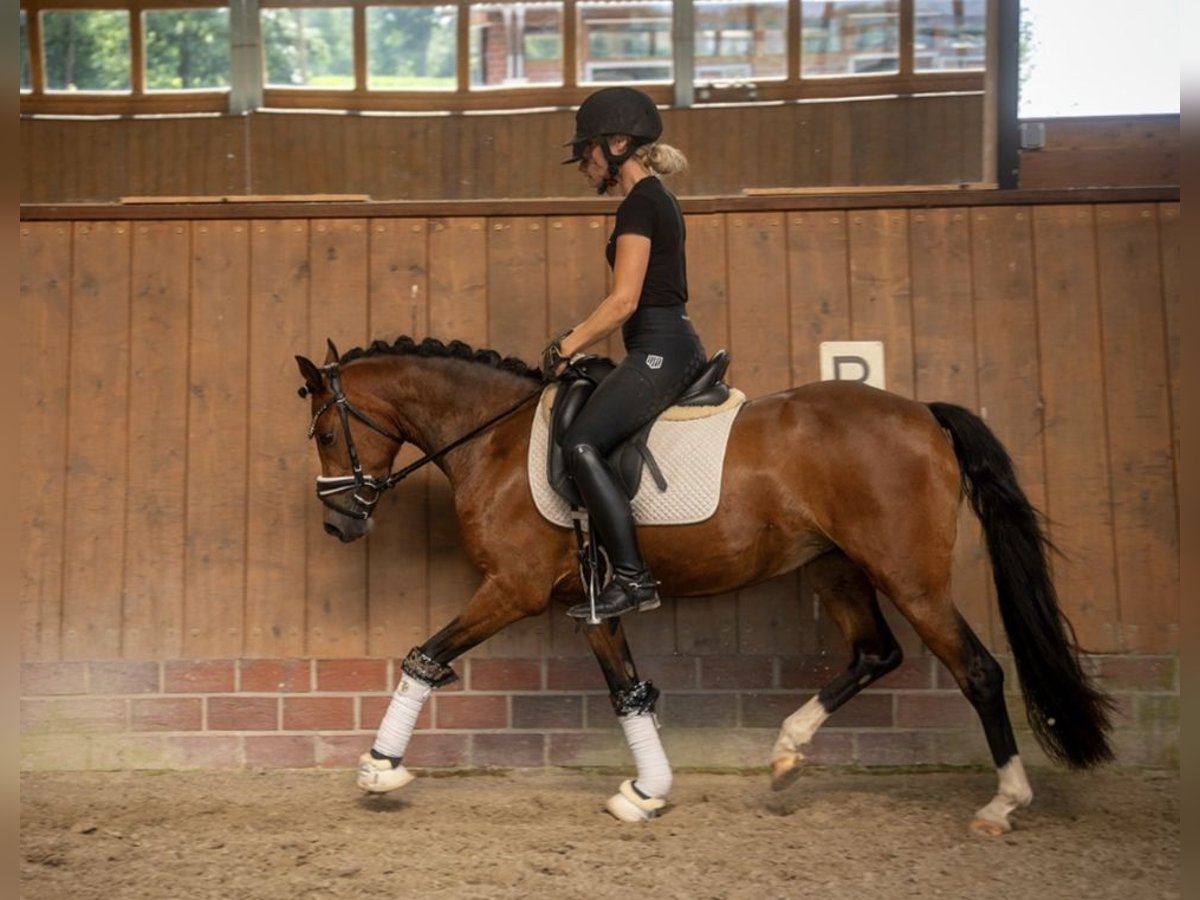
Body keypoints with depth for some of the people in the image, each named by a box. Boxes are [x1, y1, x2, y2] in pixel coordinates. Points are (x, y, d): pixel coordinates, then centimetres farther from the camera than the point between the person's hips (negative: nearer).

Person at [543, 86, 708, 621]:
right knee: (596, 441, 17)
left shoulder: (639, 203, -11)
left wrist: (565, 347, -9)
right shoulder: (657, 200, 19)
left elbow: (624, 301, -18)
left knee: (580, 443, -18)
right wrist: (577, 339, 14)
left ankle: (633, 578, -19)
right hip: (678, 347, 11)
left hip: (659, 350, -11)